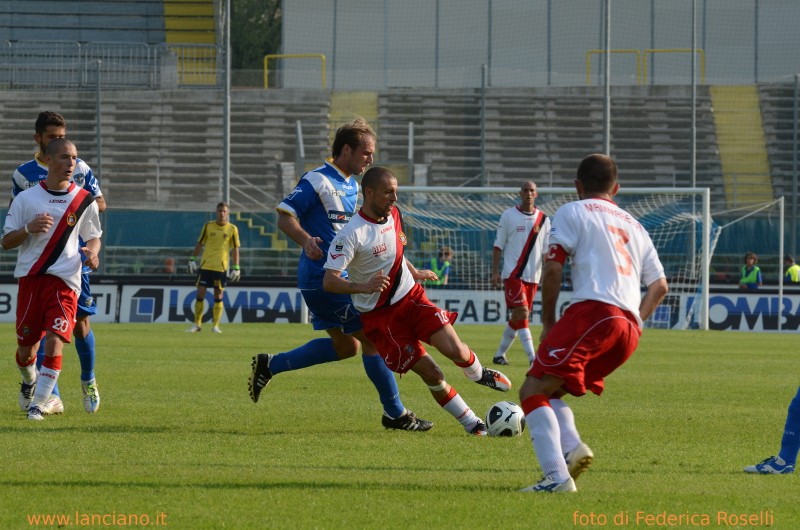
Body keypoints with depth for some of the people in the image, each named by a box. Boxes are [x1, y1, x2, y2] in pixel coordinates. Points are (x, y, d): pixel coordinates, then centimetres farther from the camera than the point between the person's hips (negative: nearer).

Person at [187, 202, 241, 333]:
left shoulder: (232, 229, 0)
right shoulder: (208, 226, 4)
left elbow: (235, 249, 3)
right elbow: (199, 244, 11)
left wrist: (236, 268, -1)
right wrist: (192, 259, 6)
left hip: (221, 267, -1)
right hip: (205, 265, 1)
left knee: (218, 296, 0)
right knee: (200, 294, -1)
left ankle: (215, 325, 7)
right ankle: (197, 325, 8)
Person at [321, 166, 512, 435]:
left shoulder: (393, 215, 0)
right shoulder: (351, 235, -23)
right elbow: (329, 282, -29)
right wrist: (364, 287, -45)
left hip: (411, 296, 5)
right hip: (380, 315, -5)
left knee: (456, 350, -14)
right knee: (431, 373, -8)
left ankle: (478, 373, 21)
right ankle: (472, 424, 10)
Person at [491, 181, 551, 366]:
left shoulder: (543, 219, 7)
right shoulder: (508, 216, 0)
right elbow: (498, 246, 2)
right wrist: (495, 272, -5)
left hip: (533, 276, 4)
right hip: (512, 274, -4)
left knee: (517, 318, 8)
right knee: (521, 314, -16)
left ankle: (500, 354, 21)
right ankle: (532, 357, -20)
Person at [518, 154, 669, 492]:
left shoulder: (572, 212, 11)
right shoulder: (633, 226, 30)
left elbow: (553, 267, -2)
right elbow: (659, 286, 25)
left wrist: (548, 322, 6)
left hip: (593, 312, -7)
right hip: (629, 330, 7)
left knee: (533, 391, -9)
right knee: (549, 390, 20)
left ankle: (557, 476, -28)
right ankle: (572, 447, -9)